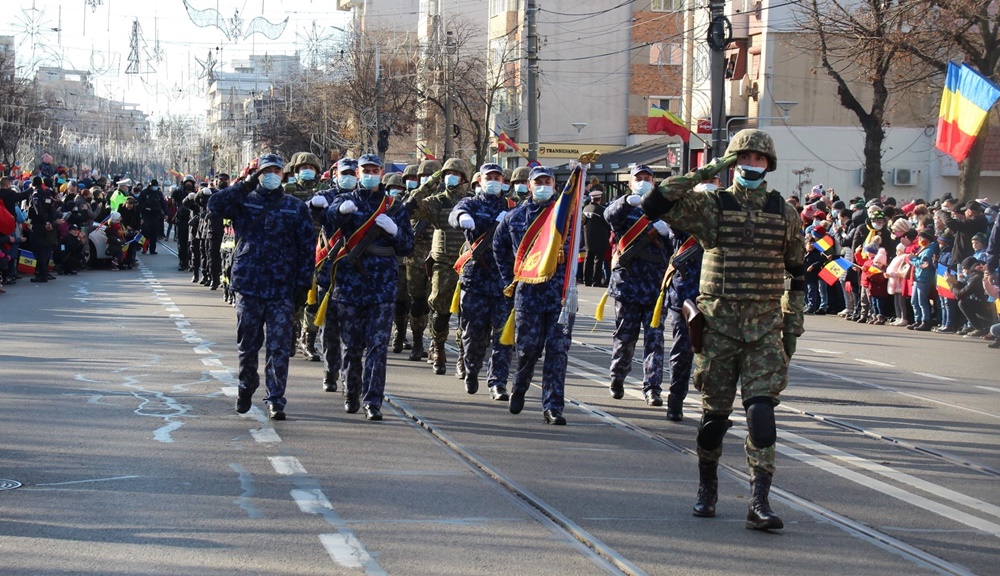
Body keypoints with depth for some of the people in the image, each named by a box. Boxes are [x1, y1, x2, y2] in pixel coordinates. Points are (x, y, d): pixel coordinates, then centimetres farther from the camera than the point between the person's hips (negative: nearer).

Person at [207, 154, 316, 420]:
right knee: (247, 344, 10)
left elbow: (307, 247, 5)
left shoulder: (296, 207, 7)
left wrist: (303, 283, -2)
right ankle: (246, 387, 30)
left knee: (279, 348, -4)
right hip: (248, 284, 1)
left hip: (282, 288, -1)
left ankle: (275, 400, 0)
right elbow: (215, 205, -11)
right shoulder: (244, 201, 7)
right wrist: (246, 185, -16)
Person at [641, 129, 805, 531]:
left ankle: (759, 503, -12)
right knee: (714, 413, 8)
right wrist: (706, 172, -14)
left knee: (762, 413, -11)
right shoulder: (710, 206, 0)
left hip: (766, 327, 1)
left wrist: (793, 327, 14)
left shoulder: (785, 214, 8)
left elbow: (797, 274, 17)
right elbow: (654, 204, -13)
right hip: (719, 324, -1)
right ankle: (707, 489, 28)